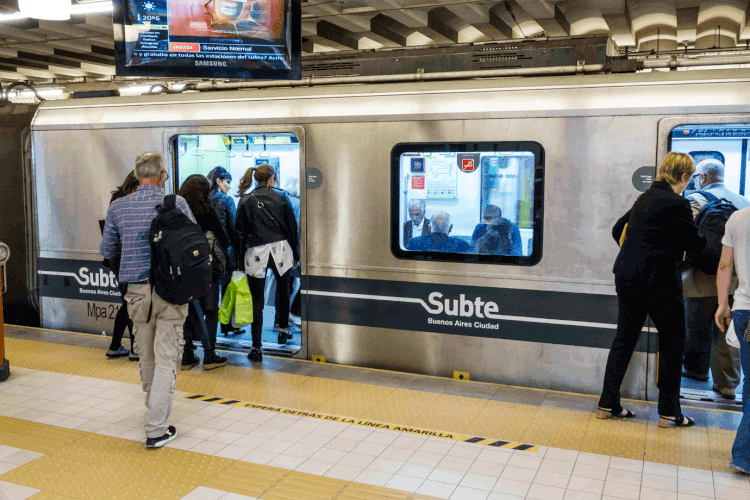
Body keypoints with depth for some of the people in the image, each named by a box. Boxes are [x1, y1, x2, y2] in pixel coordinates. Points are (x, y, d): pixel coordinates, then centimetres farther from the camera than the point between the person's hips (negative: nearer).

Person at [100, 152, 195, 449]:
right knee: (166, 359, 0)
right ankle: (156, 430, 0)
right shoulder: (176, 203, -6)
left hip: (137, 291, 3)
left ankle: (155, 409, 39)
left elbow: (106, 251, 13)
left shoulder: (117, 207, 3)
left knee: (146, 356, 19)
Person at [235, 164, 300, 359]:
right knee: (283, 291, 25)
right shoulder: (281, 197, 3)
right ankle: (283, 330, 37)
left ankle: (256, 347, 1)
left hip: (255, 253, -1)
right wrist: (296, 255, 14)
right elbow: (292, 227, 5)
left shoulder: (246, 200, 2)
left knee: (257, 299, 3)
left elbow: (240, 231, 2)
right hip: (280, 250, 1)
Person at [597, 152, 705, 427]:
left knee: (624, 340, 13)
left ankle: (608, 404, 17)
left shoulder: (644, 198, 10)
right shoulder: (678, 204, -14)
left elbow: (618, 229, 20)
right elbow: (694, 245, -7)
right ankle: (669, 412, 13)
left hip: (627, 278, 8)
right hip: (659, 281, -7)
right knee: (672, 344, 7)